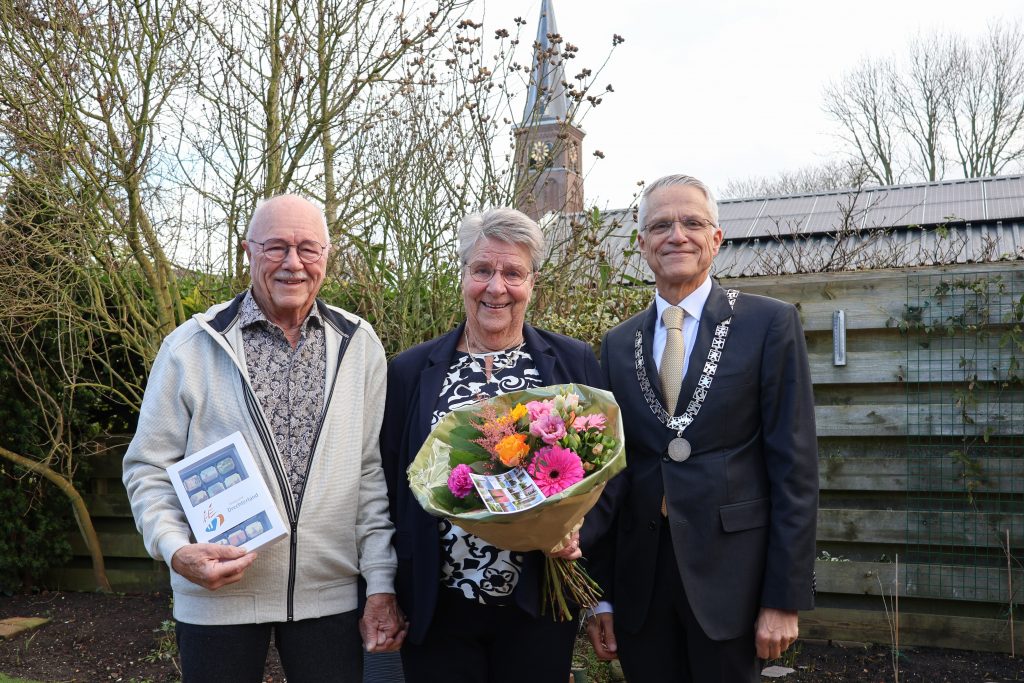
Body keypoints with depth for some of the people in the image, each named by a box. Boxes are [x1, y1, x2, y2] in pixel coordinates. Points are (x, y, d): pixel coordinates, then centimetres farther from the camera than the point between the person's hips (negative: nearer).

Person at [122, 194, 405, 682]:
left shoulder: (359, 346, 1)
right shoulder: (191, 346, -4)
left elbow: (371, 471, 3)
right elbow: (149, 468, 1)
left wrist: (381, 586, 1)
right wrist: (175, 549, -16)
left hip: (329, 595, 2)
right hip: (217, 593, -1)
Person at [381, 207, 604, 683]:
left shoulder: (575, 363, 1)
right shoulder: (409, 371, 2)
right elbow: (390, 485, 4)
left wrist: (576, 530, -15)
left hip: (539, 606, 0)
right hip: (436, 608, 1)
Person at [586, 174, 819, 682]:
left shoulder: (770, 324, -3)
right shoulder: (618, 345, 8)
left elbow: (794, 468, -6)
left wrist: (785, 597, -9)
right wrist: (601, 594, 7)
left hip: (728, 571, -3)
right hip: (638, 577, 3)